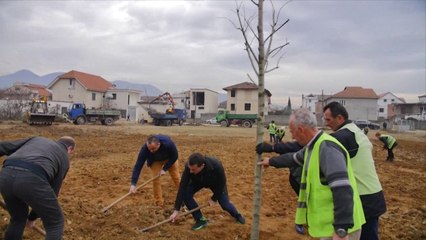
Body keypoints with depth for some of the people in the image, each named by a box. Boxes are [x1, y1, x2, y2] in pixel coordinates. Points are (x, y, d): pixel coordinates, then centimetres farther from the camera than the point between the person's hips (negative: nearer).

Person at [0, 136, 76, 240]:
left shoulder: (36, 139, 37)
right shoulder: (64, 158, 28)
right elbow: (52, 191, 29)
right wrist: (32, 217, 40)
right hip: (32, 179, -4)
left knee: (18, 219, 32)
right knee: (55, 223, 17)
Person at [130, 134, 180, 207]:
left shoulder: (168, 143, -43)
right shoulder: (145, 149, -40)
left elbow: (174, 157, -24)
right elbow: (138, 166, -37)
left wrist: (164, 169, -30)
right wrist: (133, 184, -43)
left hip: (170, 158, 0)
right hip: (155, 161, 1)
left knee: (176, 177, 1)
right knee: (155, 179, -11)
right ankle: (159, 203, 4)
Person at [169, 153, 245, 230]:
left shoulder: (217, 166, -44)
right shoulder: (189, 167, -39)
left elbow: (221, 183, -24)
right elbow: (182, 187, -34)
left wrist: (214, 198, -16)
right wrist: (176, 210, -35)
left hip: (216, 182, -2)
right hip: (197, 181, 2)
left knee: (225, 204, -4)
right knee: (185, 195, -21)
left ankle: (237, 215, 33)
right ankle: (200, 220, -2)